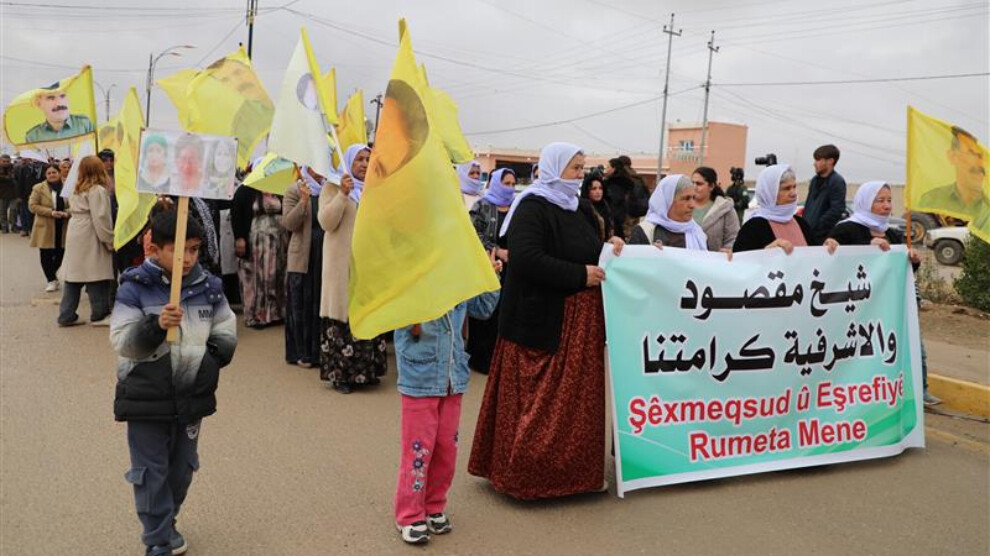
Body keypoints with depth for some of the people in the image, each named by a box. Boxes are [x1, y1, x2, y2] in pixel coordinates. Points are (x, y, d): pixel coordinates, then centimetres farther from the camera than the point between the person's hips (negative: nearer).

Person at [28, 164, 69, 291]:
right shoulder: (38, 188, 0)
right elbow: (32, 206, -6)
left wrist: (66, 213, -14)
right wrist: (51, 212, -17)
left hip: (63, 227, 2)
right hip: (45, 227, -1)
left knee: (60, 254, 6)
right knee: (46, 255, 0)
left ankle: (53, 276, 29)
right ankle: (51, 280, 10)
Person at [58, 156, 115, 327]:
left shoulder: (77, 190, 14)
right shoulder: (97, 190, -11)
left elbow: (73, 211, 15)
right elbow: (100, 218, -16)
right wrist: (110, 241, -8)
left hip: (75, 237, 8)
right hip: (90, 239, -8)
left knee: (73, 276, 10)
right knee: (97, 277, 0)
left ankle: (66, 315, 13)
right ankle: (100, 315, 7)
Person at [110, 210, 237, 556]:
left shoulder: (208, 287, -1)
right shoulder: (134, 288, -12)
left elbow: (227, 332, 9)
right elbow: (121, 342, -16)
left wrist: (212, 356, -8)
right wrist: (156, 325, -32)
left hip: (193, 395, 4)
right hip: (146, 397, -4)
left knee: (182, 466, 18)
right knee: (150, 470, 6)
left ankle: (166, 524, 41)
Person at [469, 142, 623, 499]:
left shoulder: (582, 209, 16)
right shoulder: (531, 209, -10)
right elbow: (527, 259, -23)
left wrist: (610, 248, 1)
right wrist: (580, 275, -19)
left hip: (581, 321, 8)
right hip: (541, 318, -8)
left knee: (577, 398, 11)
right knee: (540, 399, -4)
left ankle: (571, 467, 23)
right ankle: (525, 470, 10)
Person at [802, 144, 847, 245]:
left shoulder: (837, 182, -9)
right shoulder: (815, 180, 14)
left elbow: (836, 211, -17)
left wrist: (816, 227, -18)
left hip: (824, 237, -7)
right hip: (809, 234, 7)